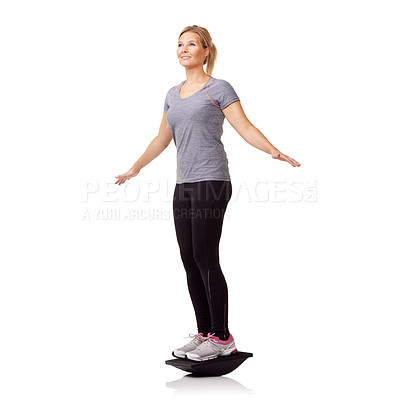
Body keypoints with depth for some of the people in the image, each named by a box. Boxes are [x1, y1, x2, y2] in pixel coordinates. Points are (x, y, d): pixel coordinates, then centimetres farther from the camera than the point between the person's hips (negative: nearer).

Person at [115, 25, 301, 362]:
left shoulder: (219, 88, -1)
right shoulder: (173, 94, 19)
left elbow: (246, 129, -9)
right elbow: (162, 139, 27)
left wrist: (275, 152, -25)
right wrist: (135, 168, 33)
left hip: (211, 182, -7)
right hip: (184, 185, 7)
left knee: (206, 259, -8)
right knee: (189, 260, 6)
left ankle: (222, 338, 3)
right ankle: (204, 332, 16)